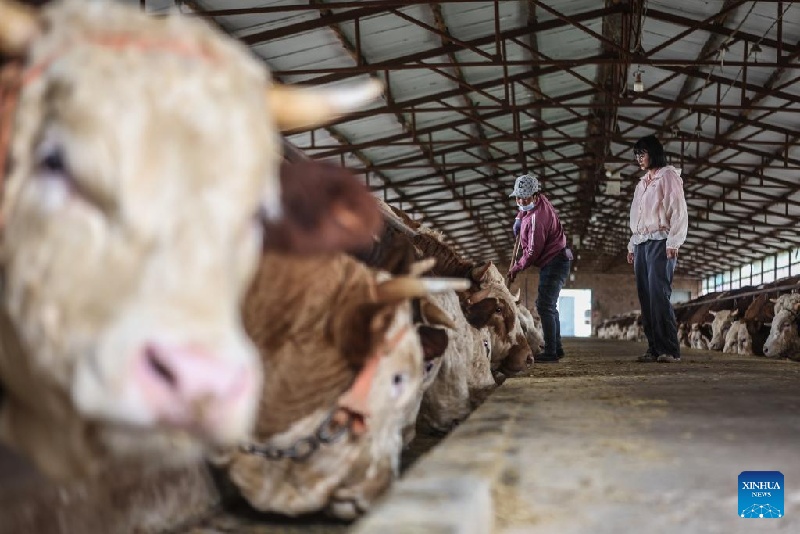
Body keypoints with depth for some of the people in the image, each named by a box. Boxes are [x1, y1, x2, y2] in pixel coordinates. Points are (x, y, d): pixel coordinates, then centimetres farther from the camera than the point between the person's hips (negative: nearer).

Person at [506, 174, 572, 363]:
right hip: (555, 261, 11)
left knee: (545, 306, -15)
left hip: (553, 263, -11)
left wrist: (516, 268, -8)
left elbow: (533, 251, -20)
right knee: (548, 306, 17)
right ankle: (557, 348, 25)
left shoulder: (537, 218, -24)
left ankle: (550, 352, -17)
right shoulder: (541, 200, 6)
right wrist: (520, 218, 17)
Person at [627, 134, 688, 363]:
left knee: (659, 294, -17)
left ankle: (670, 349, -19)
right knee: (645, 297, 0)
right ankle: (654, 349, 0)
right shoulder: (642, 183, 24)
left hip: (659, 242, -7)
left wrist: (673, 242, -17)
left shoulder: (668, 175, 2)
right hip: (641, 243, 7)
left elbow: (679, 211, -7)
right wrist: (632, 245, 16)